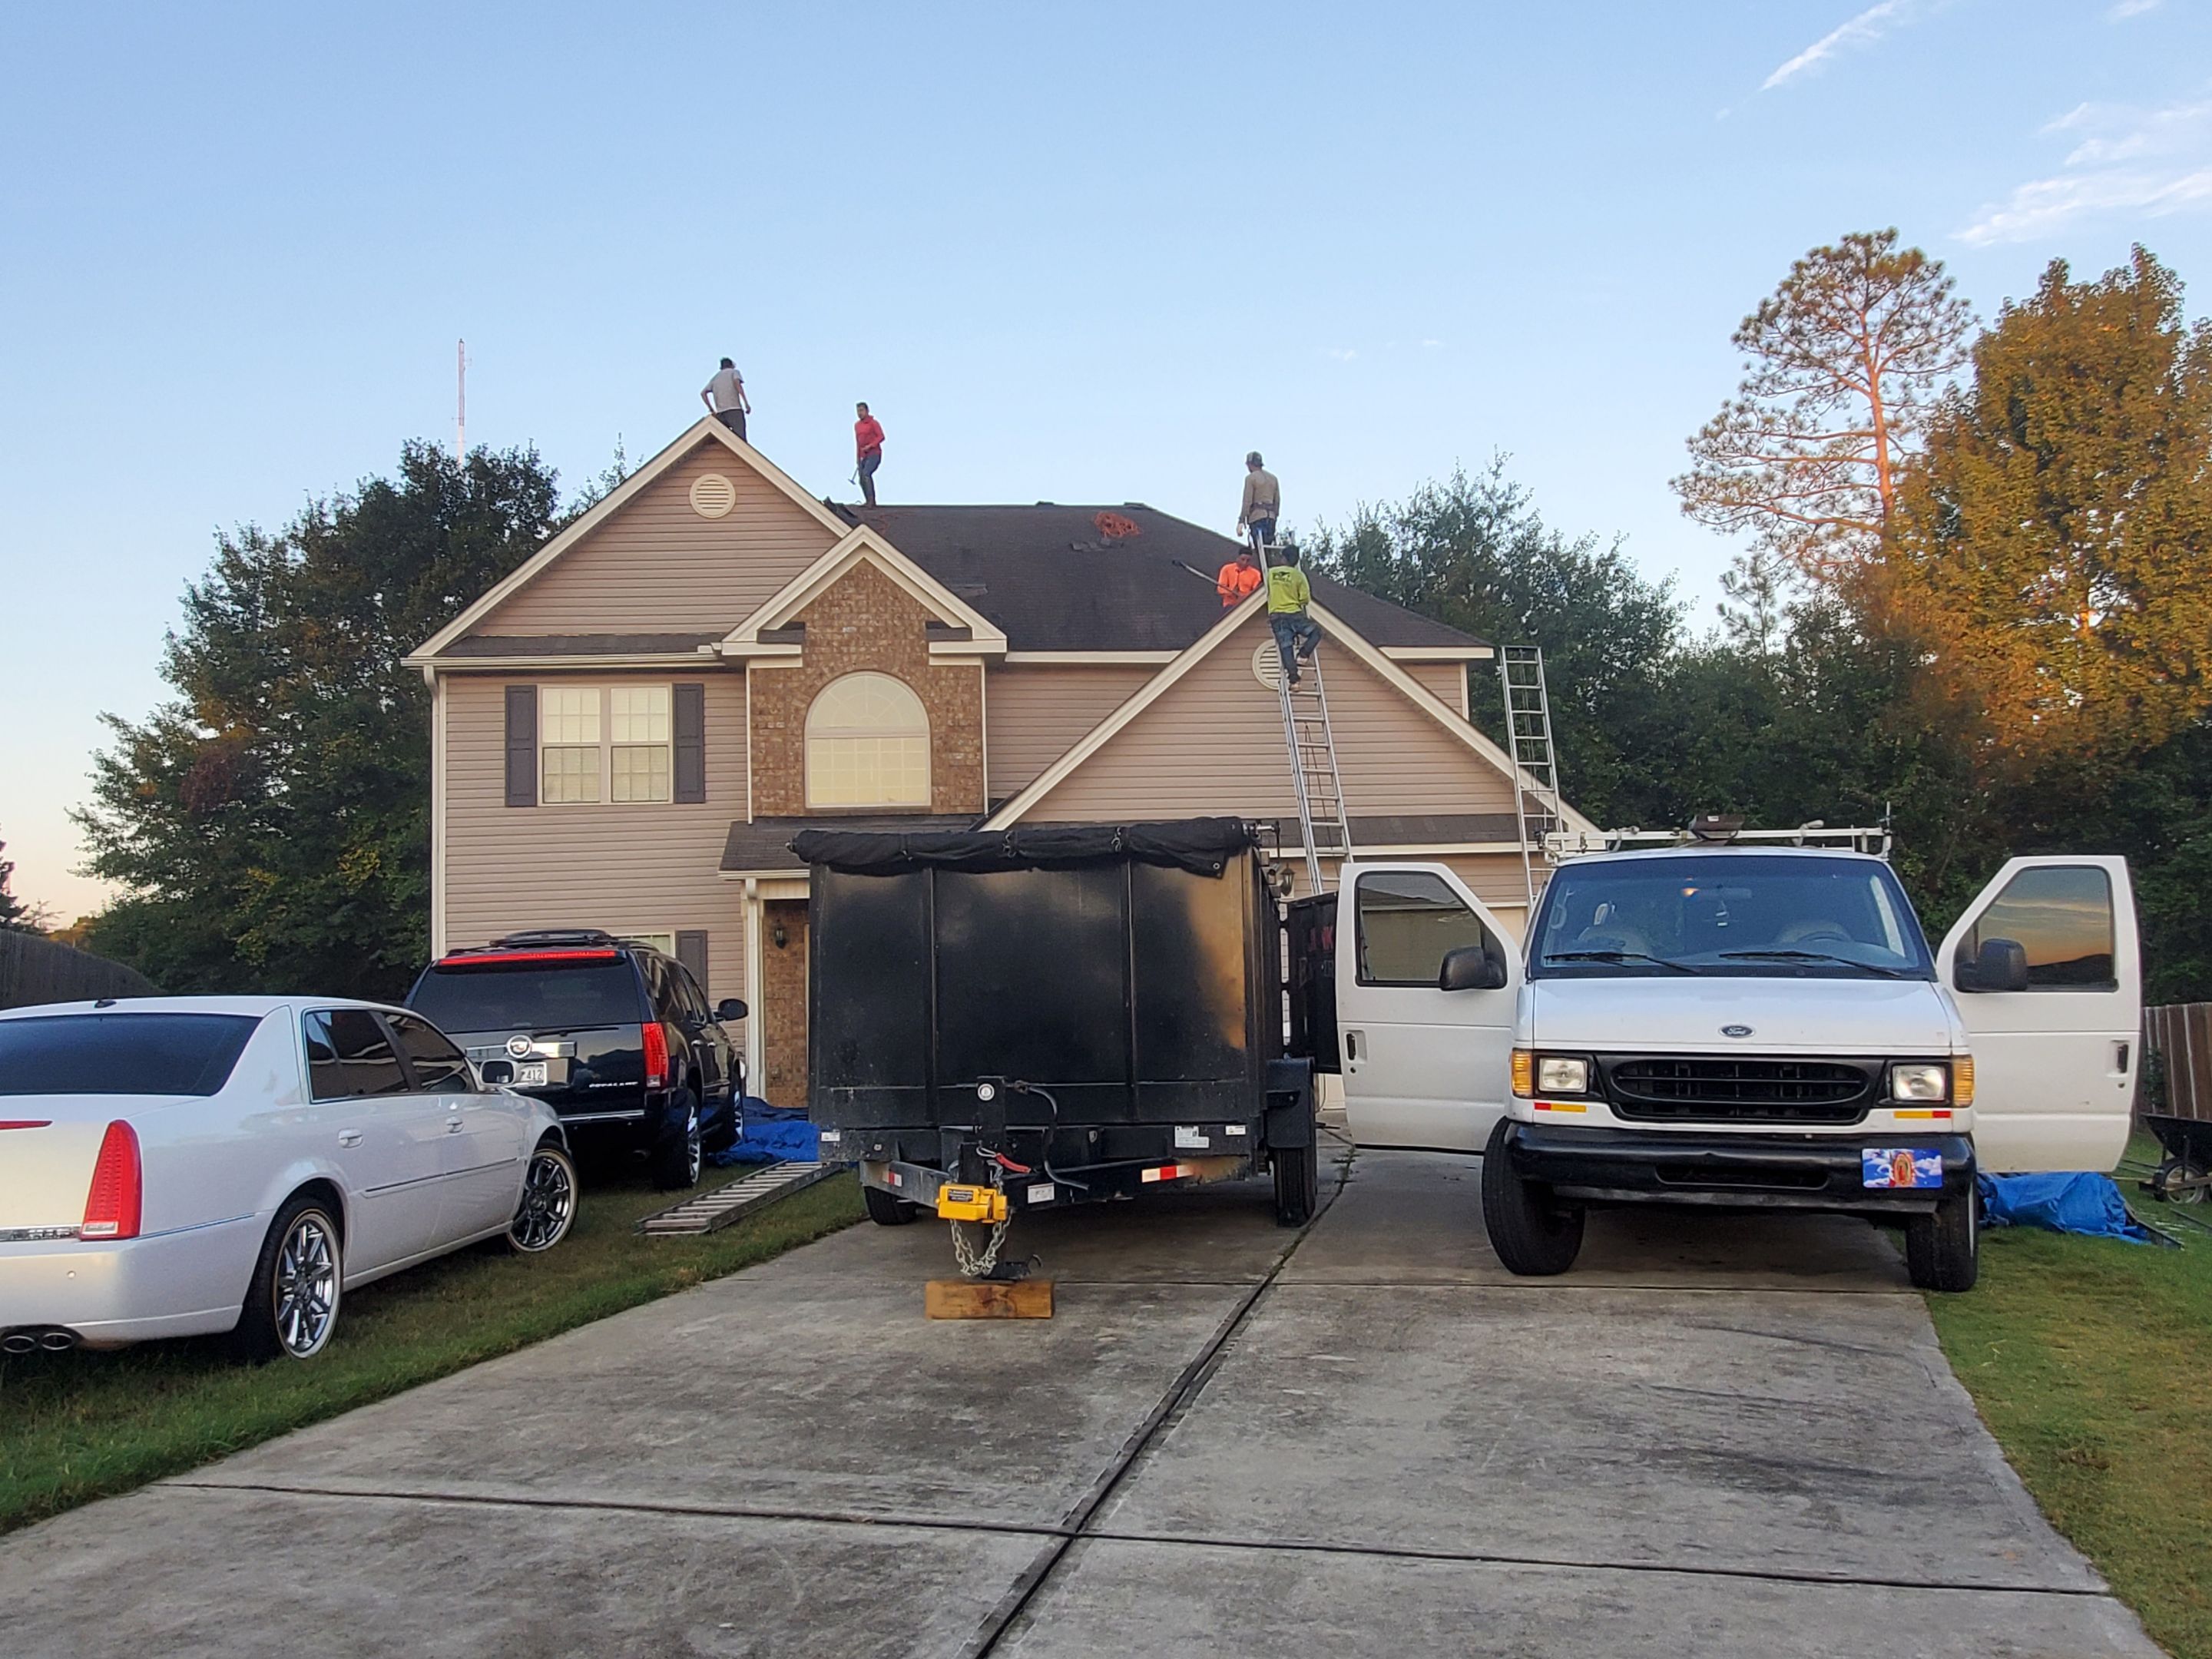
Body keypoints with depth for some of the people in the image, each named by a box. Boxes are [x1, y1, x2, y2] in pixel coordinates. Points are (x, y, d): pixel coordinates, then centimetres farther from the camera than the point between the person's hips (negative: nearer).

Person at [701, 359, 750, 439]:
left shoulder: (715, 377, 26)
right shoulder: (734, 372, 14)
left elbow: (703, 393, 17)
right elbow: (737, 383, -8)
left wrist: (712, 410, 17)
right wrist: (746, 403, -13)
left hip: (720, 413, 5)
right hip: (734, 409, -5)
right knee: (740, 439, -17)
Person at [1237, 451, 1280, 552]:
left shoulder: (1251, 478, -2)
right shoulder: (1273, 478, 19)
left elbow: (1247, 501, -8)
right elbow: (1277, 501, 17)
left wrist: (1241, 521, -9)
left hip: (1257, 517, -6)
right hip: (1271, 517, 6)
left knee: (1261, 549, -11)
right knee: (1267, 547, 6)